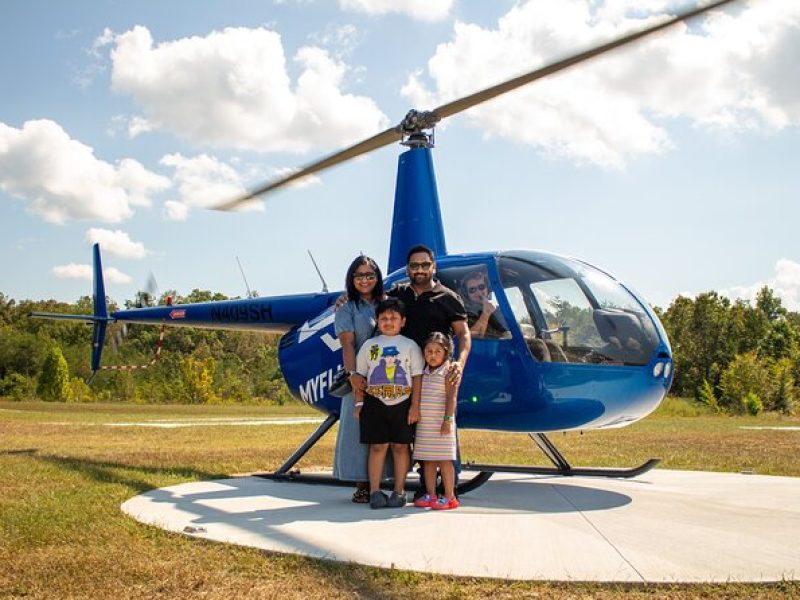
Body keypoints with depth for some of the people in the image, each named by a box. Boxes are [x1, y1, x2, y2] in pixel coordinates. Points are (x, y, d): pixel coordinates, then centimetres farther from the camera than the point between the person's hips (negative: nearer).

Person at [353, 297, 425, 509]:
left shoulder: (410, 346, 5)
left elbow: (417, 377, 2)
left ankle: (399, 491, 12)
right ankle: (374, 491, 6)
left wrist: (415, 406, -5)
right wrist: (359, 403, 3)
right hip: (375, 403, 0)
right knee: (378, 446, 0)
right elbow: (360, 376, 9)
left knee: (400, 446, 4)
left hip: (402, 403, 0)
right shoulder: (369, 345, 9)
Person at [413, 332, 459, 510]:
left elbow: (451, 397, -12)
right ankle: (430, 494, 15)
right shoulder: (424, 372, 14)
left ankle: (449, 497, 1)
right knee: (427, 460, 8)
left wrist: (447, 419, -18)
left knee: (444, 459, -4)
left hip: (441, 423, -7)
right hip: (424, 423, 7)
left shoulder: (448, 371, -6)